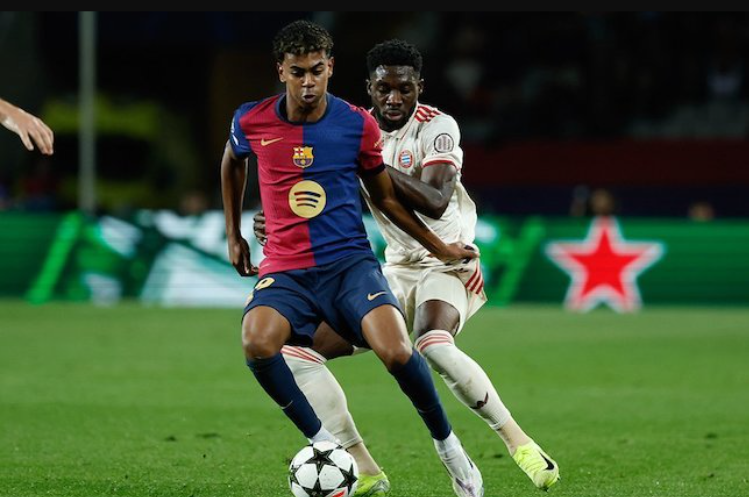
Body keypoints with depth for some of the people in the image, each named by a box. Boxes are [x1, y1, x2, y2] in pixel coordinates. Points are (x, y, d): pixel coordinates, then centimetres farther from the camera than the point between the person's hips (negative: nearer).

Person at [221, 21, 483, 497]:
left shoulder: (358, 125, -2)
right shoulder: (251, 122, -1)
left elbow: (385, 196, 13)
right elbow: (232, 162, 24)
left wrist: (438, 246, 13)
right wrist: (233, 234, 26)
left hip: (350, 262, -1)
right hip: (284, 270, 1)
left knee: (396, 351, -28)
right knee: (257, 342, -32)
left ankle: (448, 446, -1)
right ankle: (324, 444, -13)